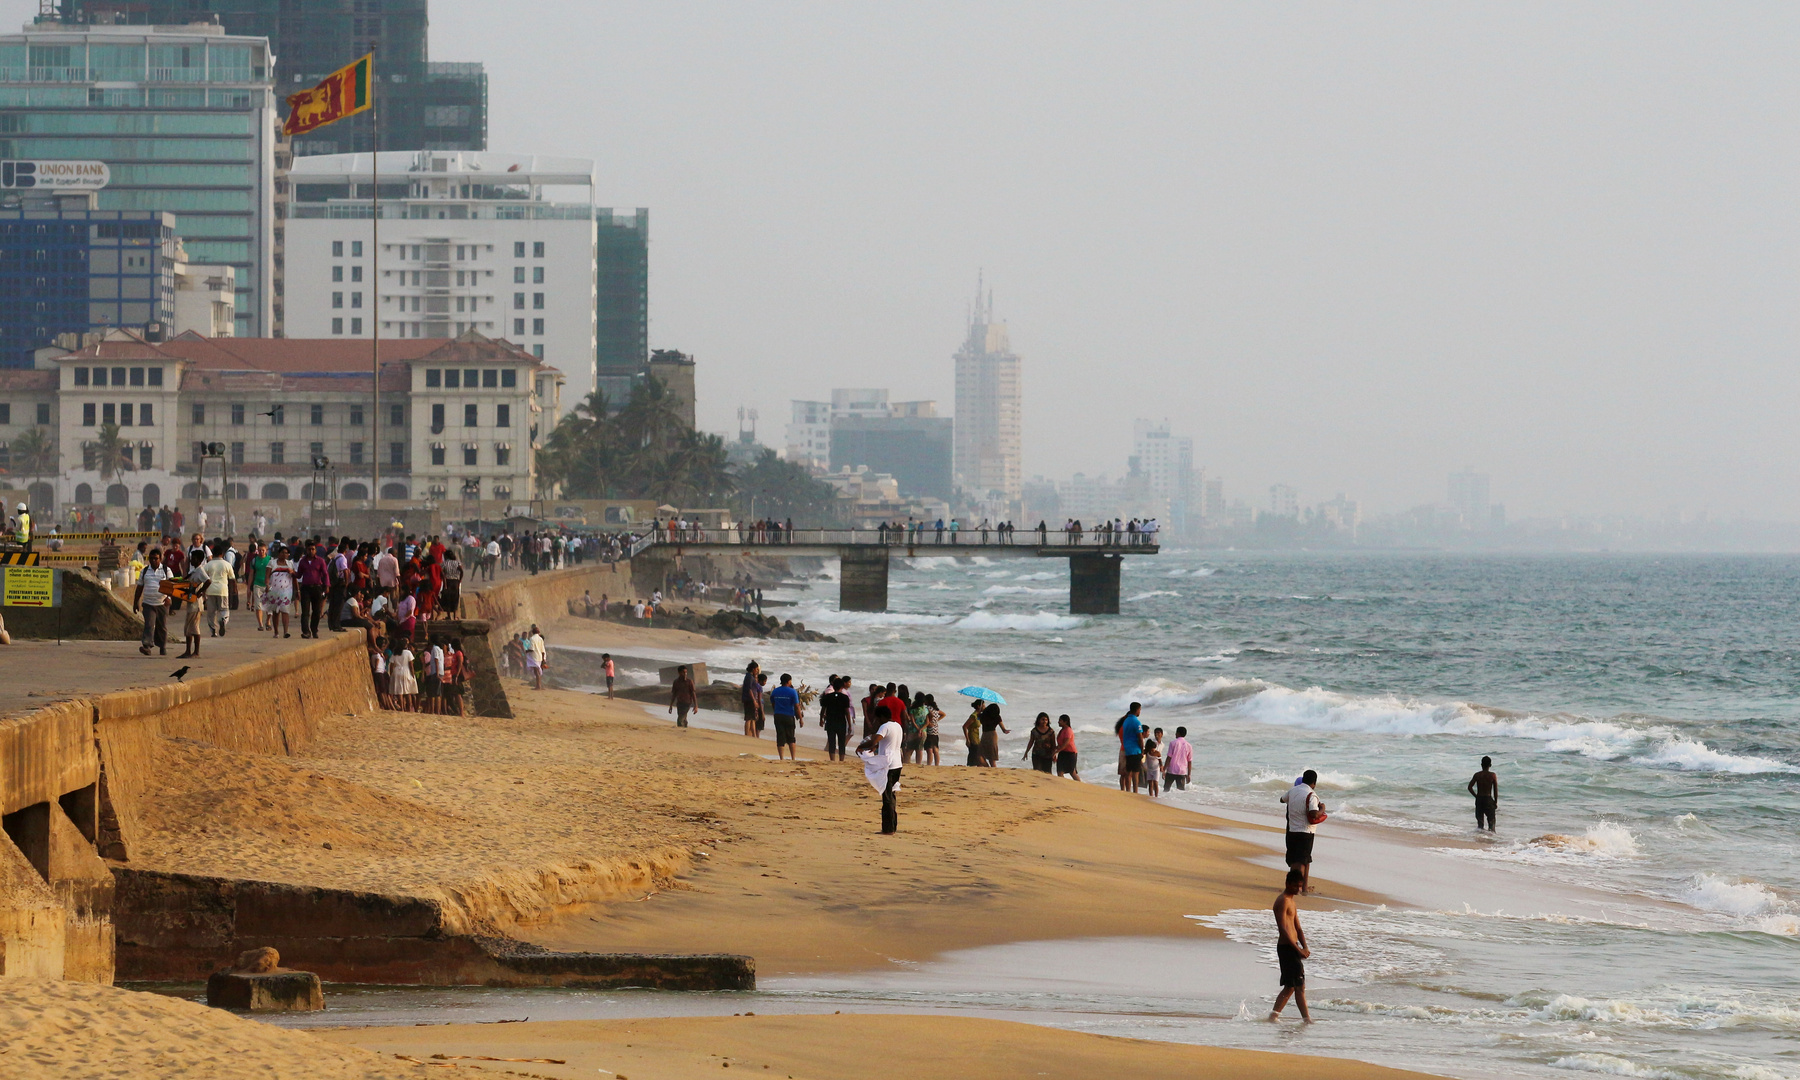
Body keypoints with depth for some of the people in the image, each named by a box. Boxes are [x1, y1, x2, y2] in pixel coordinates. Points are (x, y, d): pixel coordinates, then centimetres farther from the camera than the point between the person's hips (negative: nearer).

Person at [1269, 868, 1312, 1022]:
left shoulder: (1292, 902, 19)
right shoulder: (1283, 901, -12)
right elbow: (1282, 928, -20)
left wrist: (1304, 947, 5)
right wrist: (1298, 949, -22)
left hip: (1292, 947, 10)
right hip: (1286, 947, -10)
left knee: (1290, 987, 12)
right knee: (1299, 986, -8)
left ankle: (1273, 1016, 15)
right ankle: (1307, 1019, -7)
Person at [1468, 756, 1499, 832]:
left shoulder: (1477, 775, -2)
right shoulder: (1492, 775, -7)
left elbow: (1470, 787, -4)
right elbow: (1495, 789, -5)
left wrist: (1476, 796, 9)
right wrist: (1496, 802, 4)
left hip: (1479, 799, 2)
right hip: (1488, 799, -2)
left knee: (1480, 820, 12)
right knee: (1491, 820, 6)